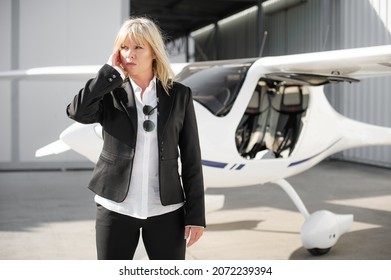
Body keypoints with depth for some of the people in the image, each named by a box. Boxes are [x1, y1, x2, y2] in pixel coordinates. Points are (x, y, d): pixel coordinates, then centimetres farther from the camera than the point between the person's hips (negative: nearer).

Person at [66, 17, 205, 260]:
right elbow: (78, 112, -22)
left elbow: (191, 158, 1)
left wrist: (196, 215, -2)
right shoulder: (109, 93, 1)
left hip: (165, 210, 0)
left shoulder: (179, 95, 1)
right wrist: (112, 72, -12)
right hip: (116, 208, 0)